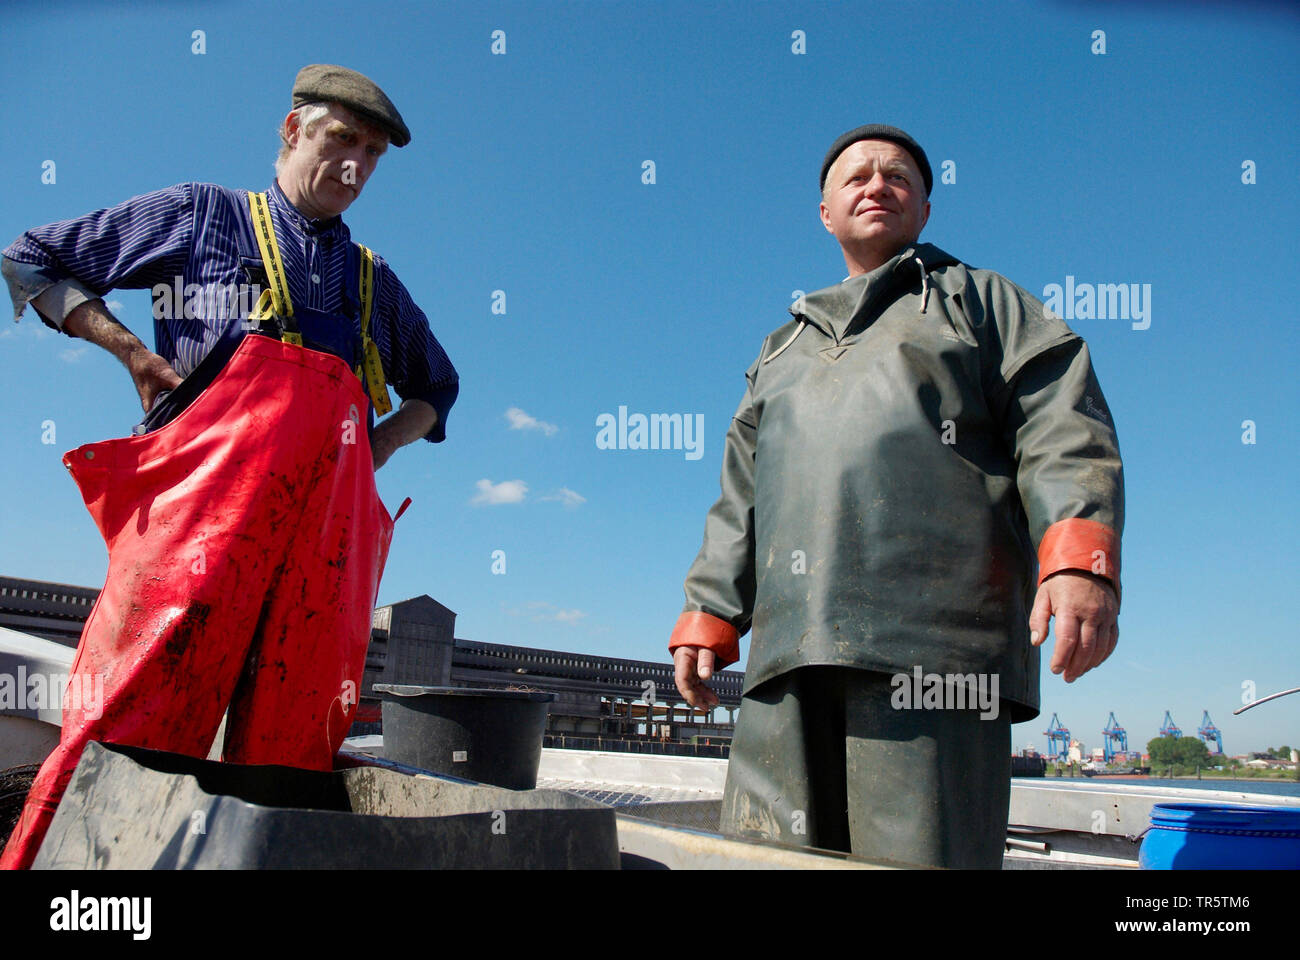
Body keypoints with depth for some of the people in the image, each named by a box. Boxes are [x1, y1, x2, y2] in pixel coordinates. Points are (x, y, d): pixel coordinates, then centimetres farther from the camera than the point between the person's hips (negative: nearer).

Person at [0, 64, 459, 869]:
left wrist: (381, 445, 19)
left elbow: (437, 389, 39)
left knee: (300, 726, -4)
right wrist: (130, 350, 6)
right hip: (212, 470, -3)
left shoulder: (375, 281, 29)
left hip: (333, 501, 4)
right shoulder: (201, 214, 19)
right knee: (146, 694, -14)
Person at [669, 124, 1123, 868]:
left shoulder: (983, 301, 19)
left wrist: (1080, 561, -14)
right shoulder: (783, 350, 31)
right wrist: (708, 619, 16)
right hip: (789, 653, 4)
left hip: (933, 645, -4)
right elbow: (740, 500, 27)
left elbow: (1064, 433, 4)